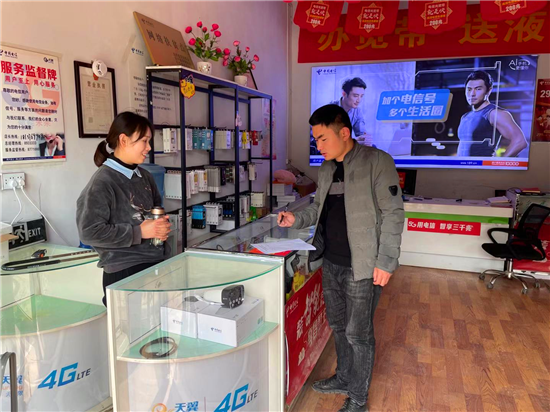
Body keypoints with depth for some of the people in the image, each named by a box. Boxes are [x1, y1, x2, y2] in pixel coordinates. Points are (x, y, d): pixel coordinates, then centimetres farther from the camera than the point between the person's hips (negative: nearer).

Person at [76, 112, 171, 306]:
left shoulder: (145, 177, 10)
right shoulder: (102, 182, -13)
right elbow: (90, 232, -18)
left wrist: (162, 225, 1)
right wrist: (139, 232, -18)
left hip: (157, 263, 7)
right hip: (124, 272, -7)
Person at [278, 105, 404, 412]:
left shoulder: (377, 161, -12)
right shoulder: (326, 169, 9)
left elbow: (393, 213, -13)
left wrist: (386, 261, -17)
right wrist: (297, 219, -1)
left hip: (362, 265, -7)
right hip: (331, 262, 7)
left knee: (358, 332, 6)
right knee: (338, 325, 20)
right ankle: (344, 378, 42)